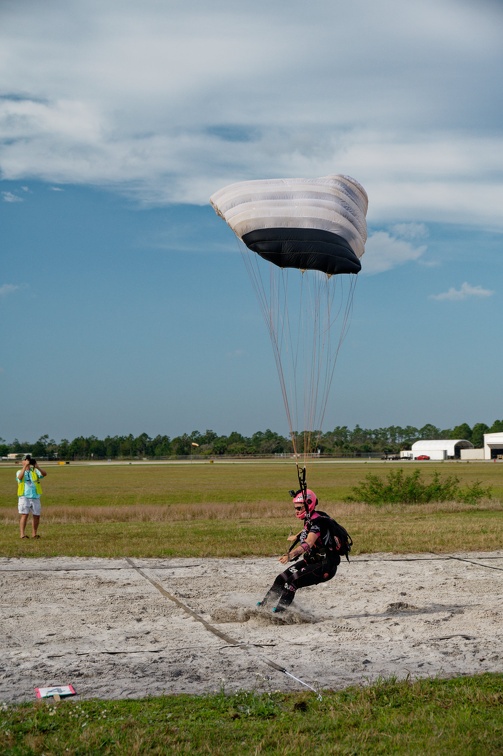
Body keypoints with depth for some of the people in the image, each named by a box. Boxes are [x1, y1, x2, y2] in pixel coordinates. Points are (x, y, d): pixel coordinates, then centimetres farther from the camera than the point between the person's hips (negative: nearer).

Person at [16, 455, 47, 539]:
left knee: (36, 516, 4)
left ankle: (34, 534, 15)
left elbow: (44, 474, -5)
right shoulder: (20, 472, 8)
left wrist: (37, 467, -22)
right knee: (24, 515, -13)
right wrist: (25, 466, -22)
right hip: (24, 497, -3)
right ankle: (22, 534, -15)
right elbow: (20, 477, -17)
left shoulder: (35, 471, 13)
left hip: (35, 497, 3)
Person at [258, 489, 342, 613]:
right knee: (282, 578, -1)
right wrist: (297, 537, 50)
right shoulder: (309, 519, 6)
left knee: (292, 582, -23)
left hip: (325, 567, -9)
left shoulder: (317, 521, -23)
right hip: (312, 561, 9)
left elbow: (308, 543, -39)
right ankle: (265, 605, 4)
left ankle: (280, 612, -24)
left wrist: (290, 555, -53)